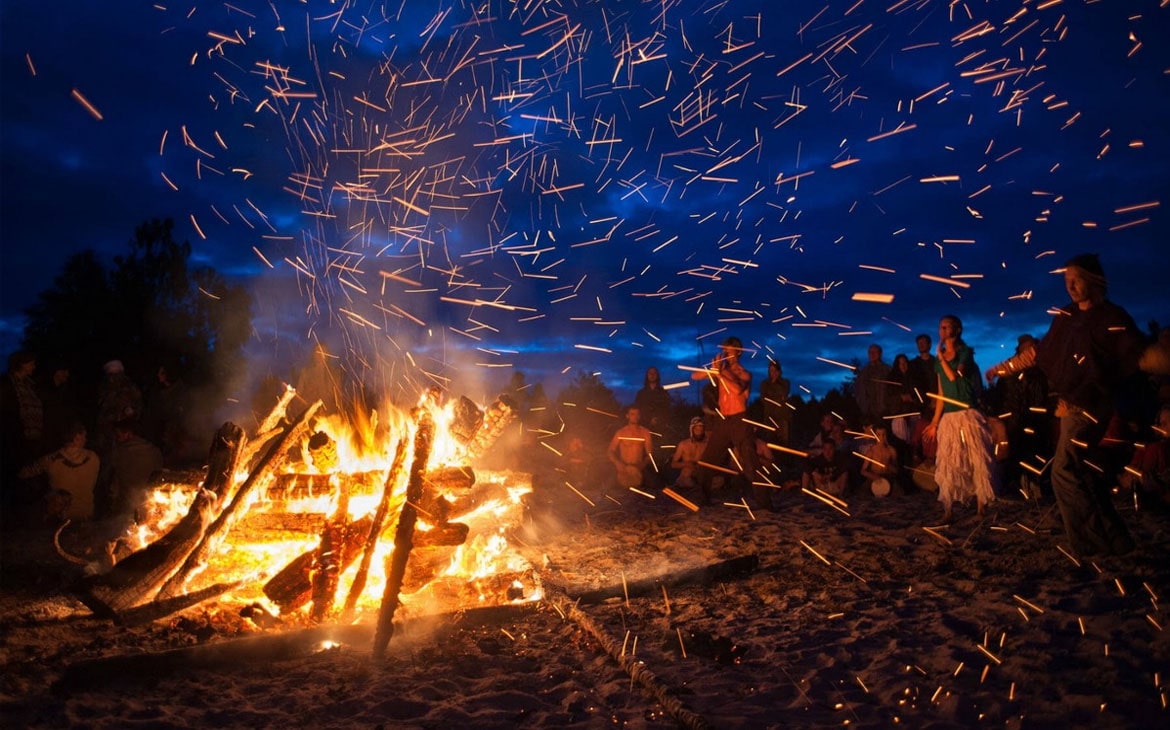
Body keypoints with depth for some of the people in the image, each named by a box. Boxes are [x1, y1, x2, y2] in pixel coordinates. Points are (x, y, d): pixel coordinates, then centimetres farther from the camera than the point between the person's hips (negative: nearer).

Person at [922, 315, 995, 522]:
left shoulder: (965, 353, 0)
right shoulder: (940, 359, 14)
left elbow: (954, 376, -19)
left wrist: (941, 356, -8)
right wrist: (935, 422, 11)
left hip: (967, 415, -5)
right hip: (948, 418, 5)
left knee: (975, 460, -4)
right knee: (947, 464, 1)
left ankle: (981, 509, 3)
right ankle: (948, 511, 2)